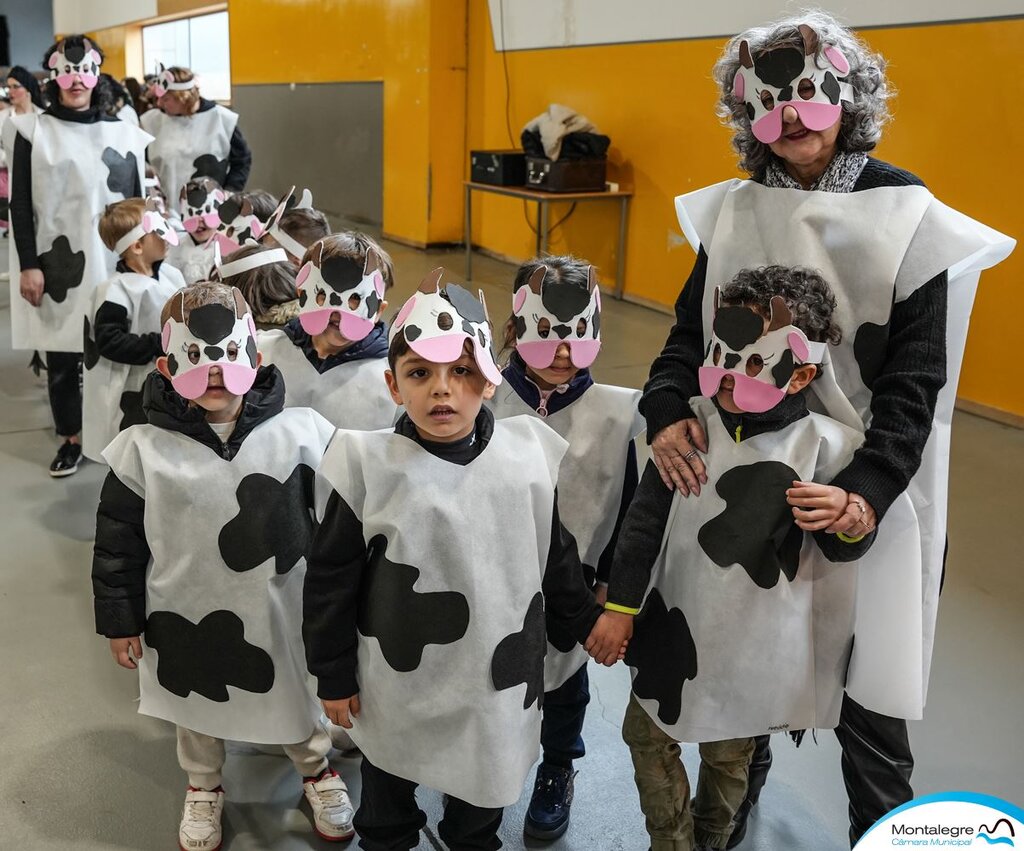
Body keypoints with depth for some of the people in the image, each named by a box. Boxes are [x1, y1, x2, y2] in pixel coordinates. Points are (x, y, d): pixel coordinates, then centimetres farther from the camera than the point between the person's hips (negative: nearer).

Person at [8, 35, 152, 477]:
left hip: (112, 262, 1)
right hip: (56, 262, -1)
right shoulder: (33, 131, 3)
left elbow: (138, 201, 10)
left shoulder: (122, 134, 8)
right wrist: (28, 265, -8)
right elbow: (20, 204, 0)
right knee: (61, 354, 5)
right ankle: (70, 439, 18)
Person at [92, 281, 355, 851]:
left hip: (280, 612, 0)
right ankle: (204, 787, 52)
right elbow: (118, 543, -4)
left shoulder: (301, 434, -15)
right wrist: (120, 619, 0)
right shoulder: (143, 450, -14)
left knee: (300, 699, 21)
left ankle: (317, 770, 51)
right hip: (187, 617, 1)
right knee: (197, 707, 24)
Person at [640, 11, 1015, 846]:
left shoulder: (907, 216, -8)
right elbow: (691, 329, 1)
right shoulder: (732, 210, 2)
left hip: (865, 483, -3)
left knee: (868, 688, 5)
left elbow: (915, 377, -12)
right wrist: (668, 410, -20)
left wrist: (870, 486, -27)